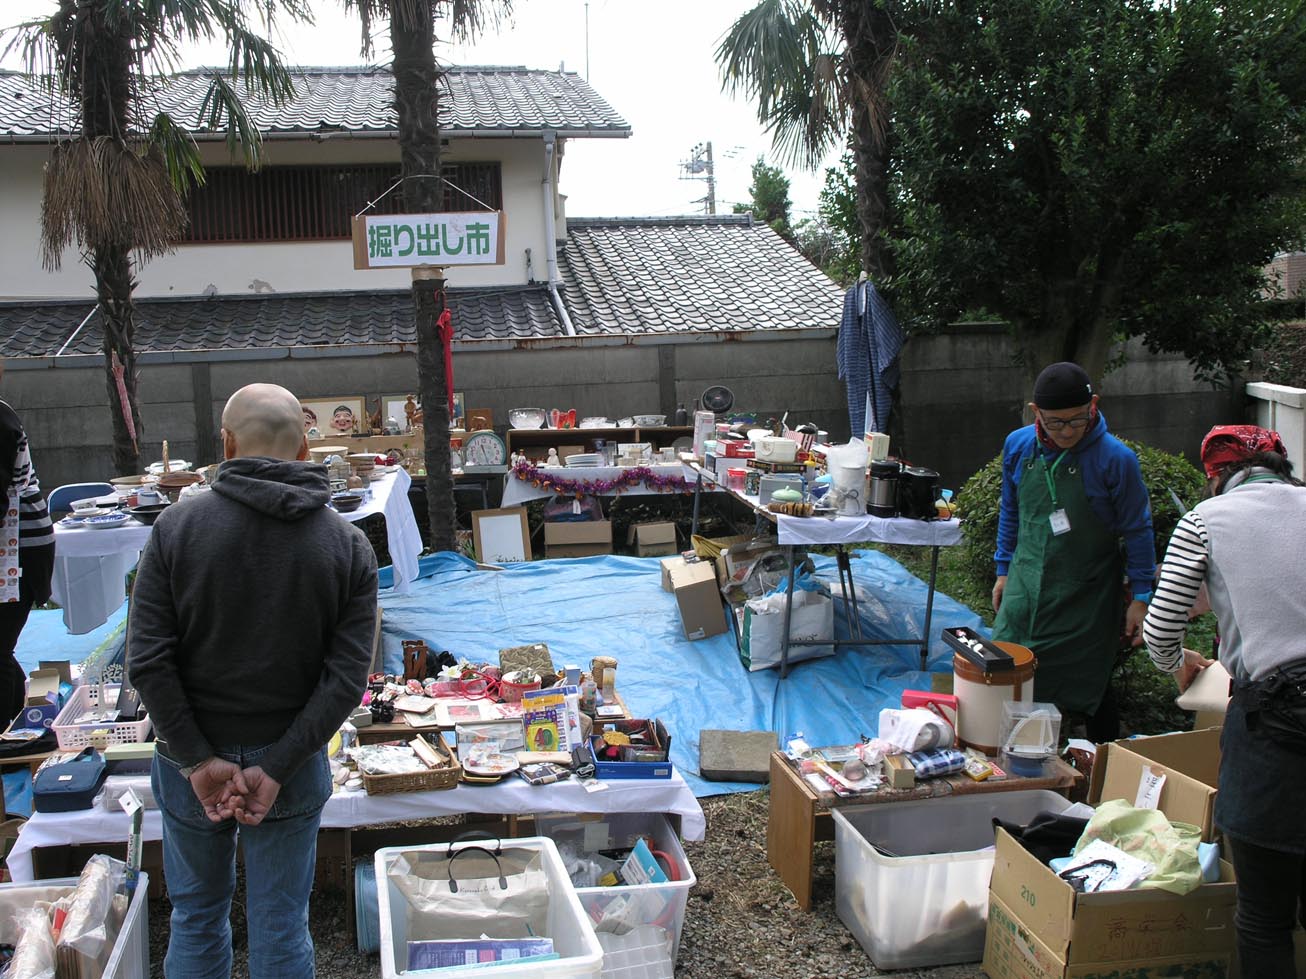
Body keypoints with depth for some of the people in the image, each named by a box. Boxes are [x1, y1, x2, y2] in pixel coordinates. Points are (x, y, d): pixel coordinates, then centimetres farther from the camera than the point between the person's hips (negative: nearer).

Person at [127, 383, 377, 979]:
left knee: (197, 917, 18)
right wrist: (277, 766, -12)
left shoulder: (176, 527, -10)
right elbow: (347, 677, -13)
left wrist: (198, 758, -10)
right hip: (291, 763, 1)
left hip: (191, 760, 0)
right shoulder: (347, 544, -7)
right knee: (281, 924, 13)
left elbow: (147, 661, -15)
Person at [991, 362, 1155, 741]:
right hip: (1025, 593, 4)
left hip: (1087, 602, -4)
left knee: (1090, 694, 7)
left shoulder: (1115, 459, -16)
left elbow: (1138, 531, -6)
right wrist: (1004, 570, 15)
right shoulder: (1018, 446, -3)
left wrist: (1140, 597, -6)